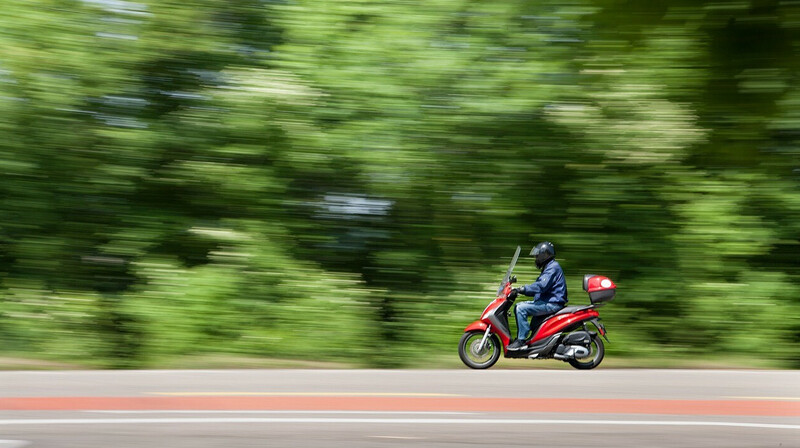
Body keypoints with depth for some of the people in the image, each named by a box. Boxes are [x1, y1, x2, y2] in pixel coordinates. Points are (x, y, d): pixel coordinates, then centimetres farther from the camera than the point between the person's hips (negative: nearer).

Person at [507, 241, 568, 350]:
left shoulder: (553, 267, -12)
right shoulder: (548, 267, 23)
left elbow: (541, 285, -26)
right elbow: (537, 289, 25)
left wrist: (521, 289, -26)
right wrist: (519, 290, 14)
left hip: (552, 303, -11)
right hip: (546, 301, 11)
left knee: (521, 308, -21)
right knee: (519, 306, 12)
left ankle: (521, 340, -21)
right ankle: (520, 337, 10)